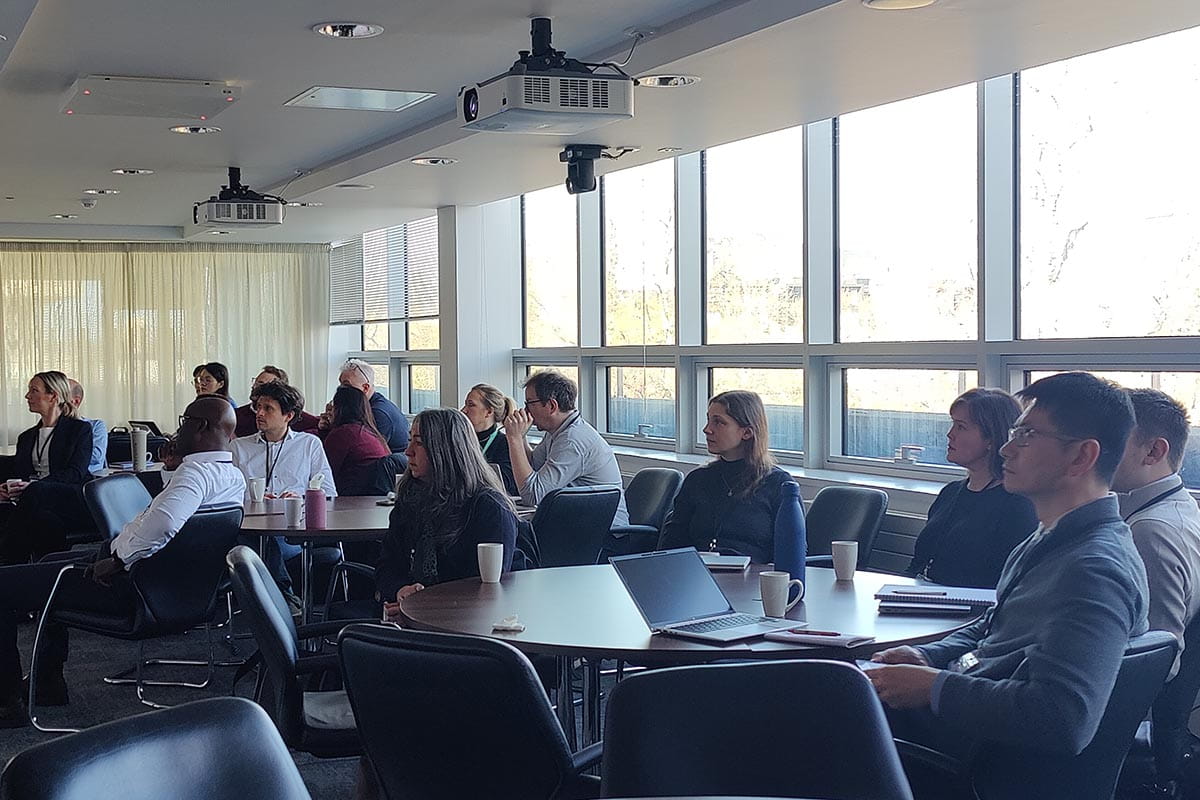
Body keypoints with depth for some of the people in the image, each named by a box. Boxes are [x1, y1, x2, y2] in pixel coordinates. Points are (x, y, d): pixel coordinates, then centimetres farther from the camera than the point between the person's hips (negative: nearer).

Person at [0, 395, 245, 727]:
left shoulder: (197, 472, -25)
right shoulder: (234, 476, 5)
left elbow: (162, 524, -42)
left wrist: (116, 560, -26)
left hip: (127, 582, -11)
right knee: (52, 562, 33)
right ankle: (49, 681, 35)